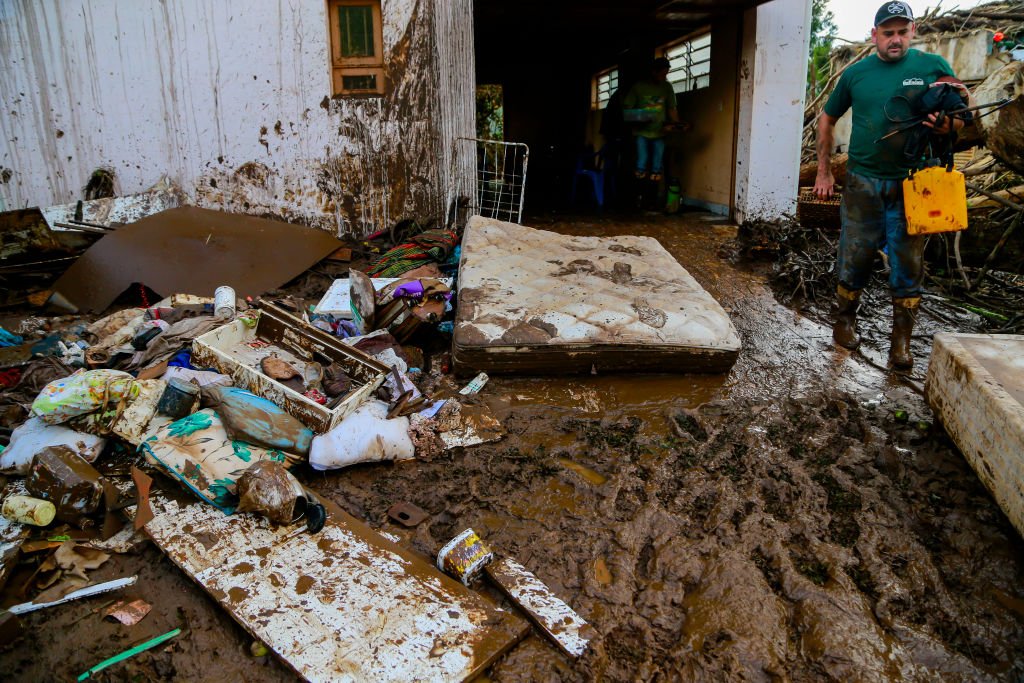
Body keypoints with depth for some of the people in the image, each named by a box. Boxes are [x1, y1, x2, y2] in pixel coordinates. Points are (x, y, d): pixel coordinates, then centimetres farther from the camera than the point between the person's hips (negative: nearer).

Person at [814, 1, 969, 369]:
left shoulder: (933, 67, 2)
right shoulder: (856, 74, 5)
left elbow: (960, 117, 7)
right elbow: (827, 119, 16)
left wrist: (946, 125, -18)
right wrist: (824, 171, 12)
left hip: (910, 183, -1)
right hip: (863, 181, 1)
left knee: (908, 263, 2)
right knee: (855, 256, 6)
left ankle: (901, 339, 13)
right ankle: (845, 319, 26)